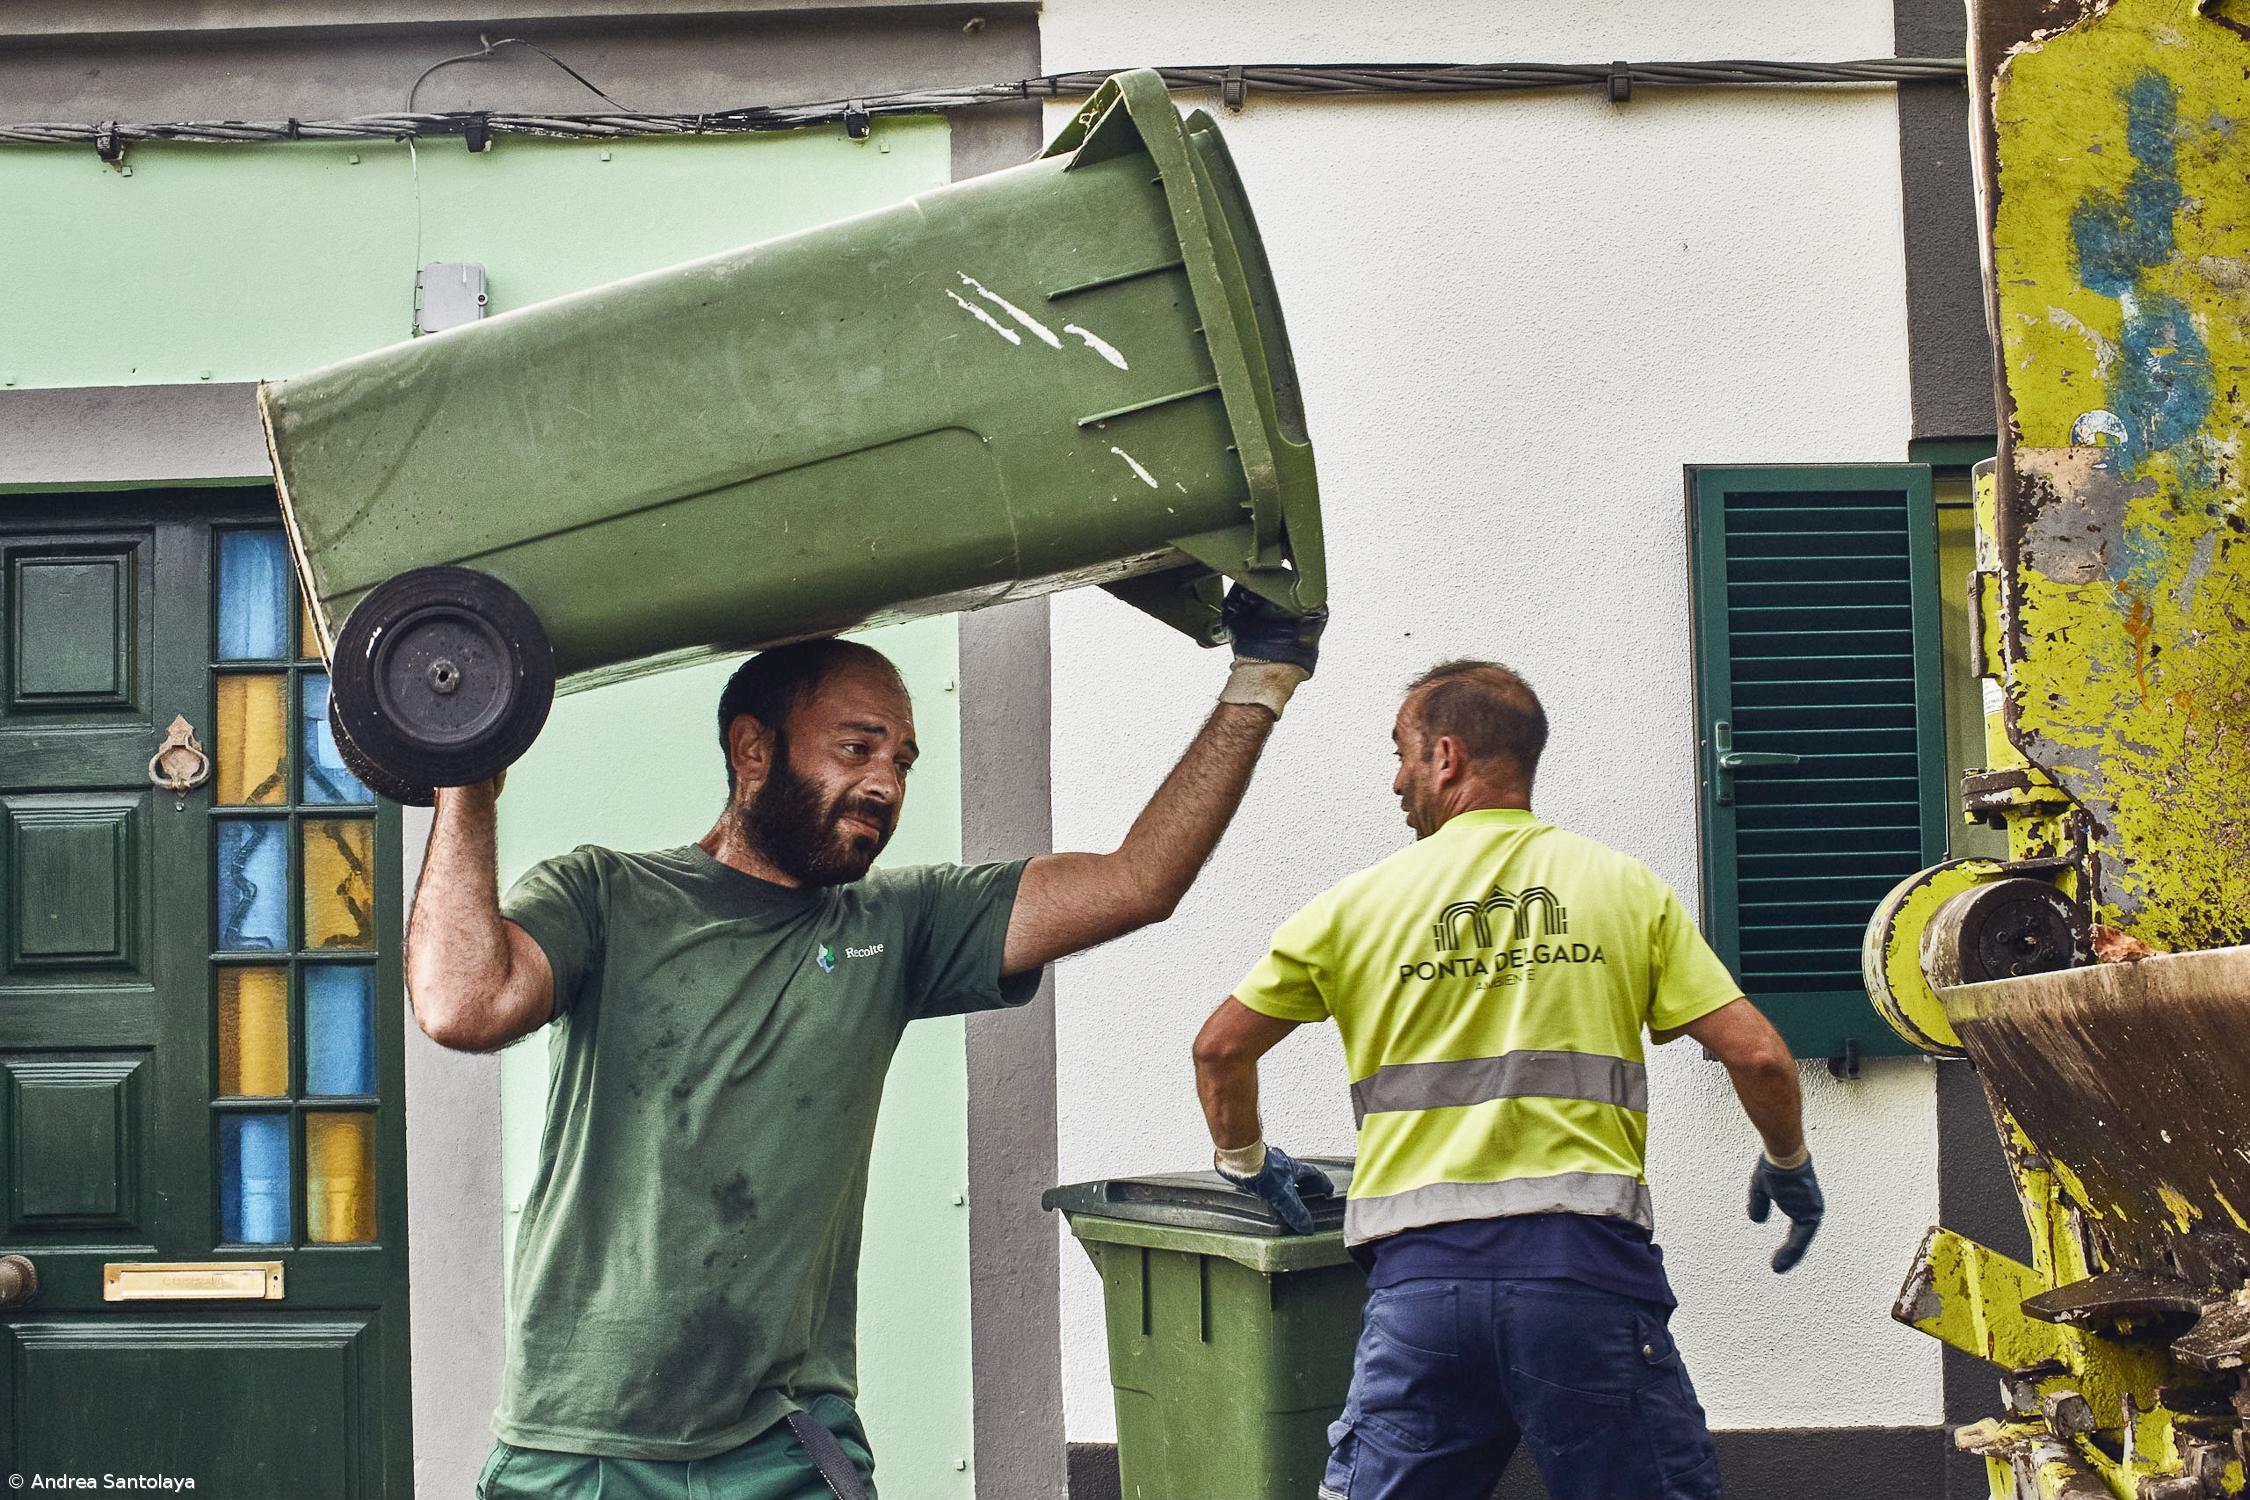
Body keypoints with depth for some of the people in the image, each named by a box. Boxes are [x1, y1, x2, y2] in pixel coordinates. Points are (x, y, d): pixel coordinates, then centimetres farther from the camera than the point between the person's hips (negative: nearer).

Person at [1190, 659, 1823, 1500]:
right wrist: (1788, 1166, 22)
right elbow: (1756, 1057, 3)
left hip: (1419, 1272, 1)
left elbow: (1219, 1051, 18)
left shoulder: (1359, 903, 11)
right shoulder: (1625, 888, 8)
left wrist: (1248, 1165, 36)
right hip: (1585, 1263, -1)